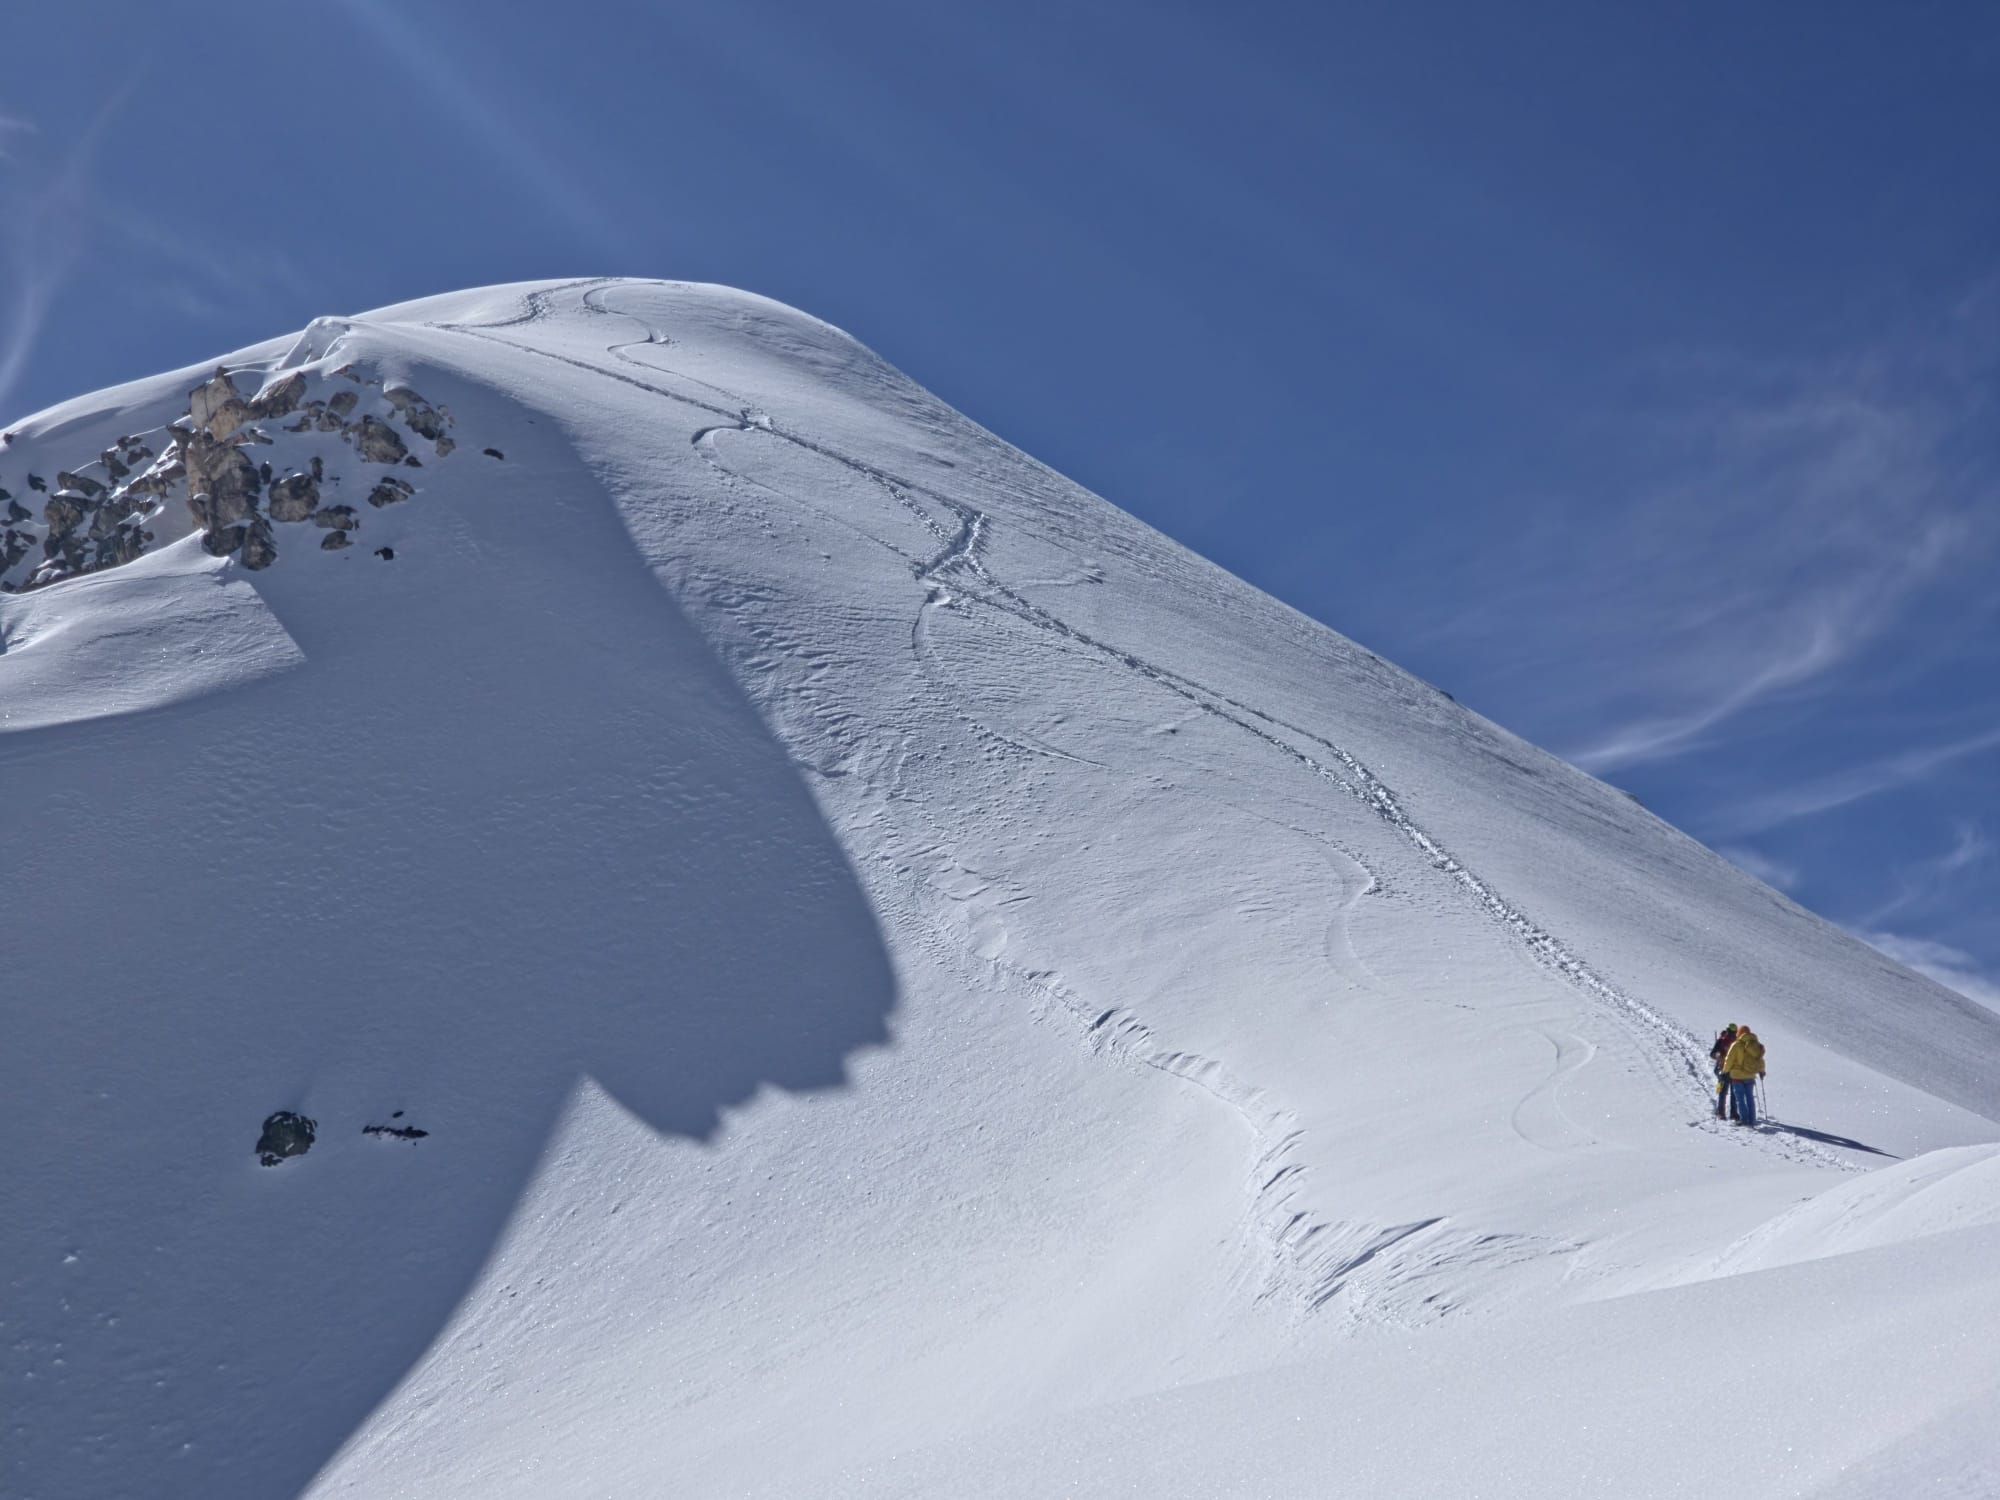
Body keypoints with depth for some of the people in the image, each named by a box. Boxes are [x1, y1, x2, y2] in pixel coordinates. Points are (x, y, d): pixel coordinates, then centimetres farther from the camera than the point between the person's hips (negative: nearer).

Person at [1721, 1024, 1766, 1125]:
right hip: (1750, 1076, 5)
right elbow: (1760, 1059, 15)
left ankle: (1743, 1119, -7)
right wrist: (1761, 1071, 32)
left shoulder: (1736, 1045, -11)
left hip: (1738, 1075, -5)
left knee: (1740, 1098, 0)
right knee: (1750, 1098, 13)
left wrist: (1725, 1071, 6)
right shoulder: (1756, 1045, 4)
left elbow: (1729, 1059, -10)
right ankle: (1751, 1120, 12)